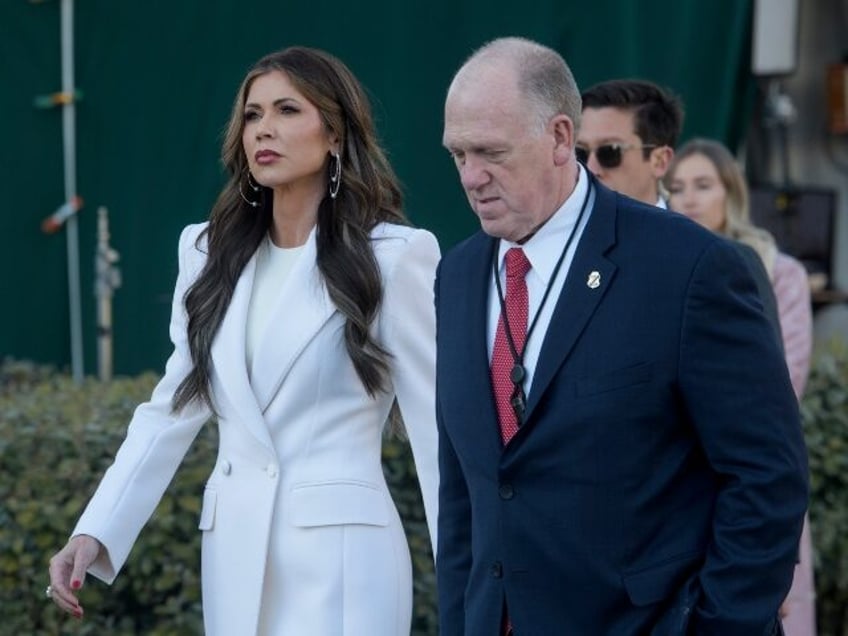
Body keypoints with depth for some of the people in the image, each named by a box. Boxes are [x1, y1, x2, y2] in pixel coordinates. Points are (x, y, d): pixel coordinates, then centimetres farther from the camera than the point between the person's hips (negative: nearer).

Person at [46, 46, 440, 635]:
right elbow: (174, 407, 11)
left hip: (337, 550, -5)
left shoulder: (392, 256, -4)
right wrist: (95, 531, 1)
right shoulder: (212, 251, 11)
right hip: (236, 549, 5)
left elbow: (436, 422, -5)